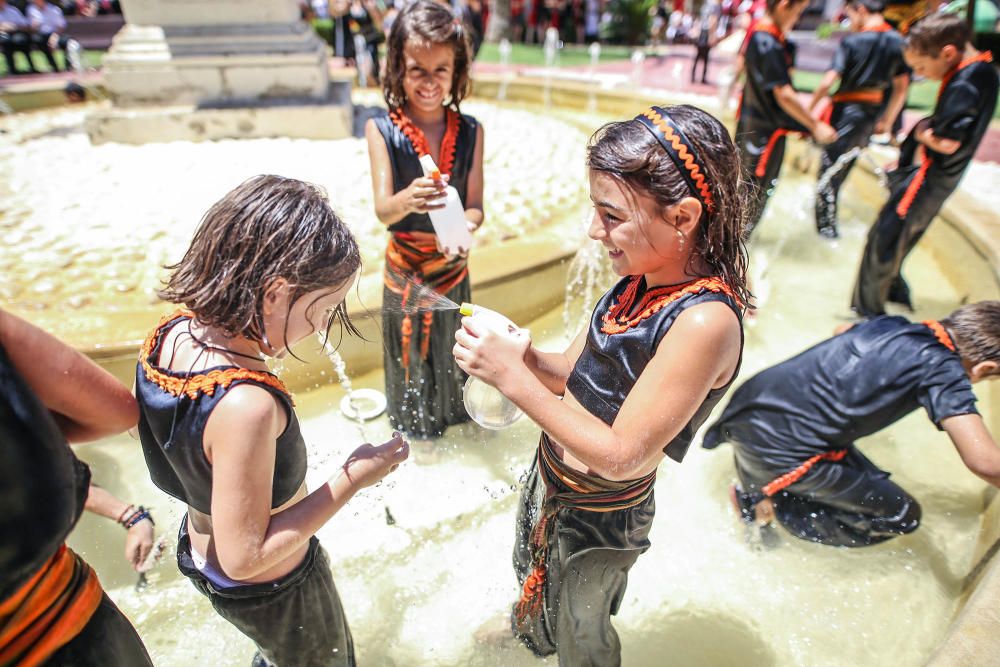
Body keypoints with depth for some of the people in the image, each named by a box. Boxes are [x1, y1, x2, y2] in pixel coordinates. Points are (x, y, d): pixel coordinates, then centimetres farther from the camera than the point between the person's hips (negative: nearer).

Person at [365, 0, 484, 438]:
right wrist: (408, 200, -42)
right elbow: (383, 210, -19)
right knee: (409, 356, 14)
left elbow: (476, 206, -8)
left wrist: (465, 226, -32)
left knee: (451, 353, 19)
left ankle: (454, 417, 46)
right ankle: (412, 430, 40)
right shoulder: (382, 129, -10)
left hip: (453, 266, 2)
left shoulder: (470, 131, -5)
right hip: (405, 267, -2)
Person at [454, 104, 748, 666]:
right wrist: (524, 357, -23)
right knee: (531, 574, 37)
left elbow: (619, 455, -32)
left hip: (600, 518, -7)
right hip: (551, 479, 8)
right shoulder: (642, 280, -10)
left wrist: (513, 378, -33)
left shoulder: (704, 321, -34)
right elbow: (576, 375, -2)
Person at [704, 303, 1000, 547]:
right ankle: (769, 507, 5)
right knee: (902, 516, 10)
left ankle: (759, 494, 22)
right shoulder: (943, 369, -8)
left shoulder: (892, 325, 12)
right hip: (774, 447, -8)